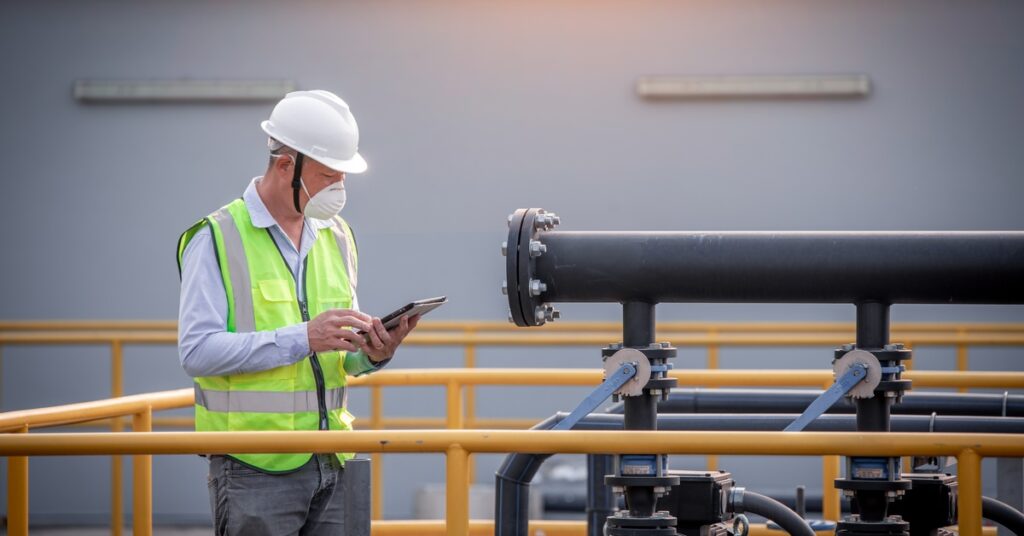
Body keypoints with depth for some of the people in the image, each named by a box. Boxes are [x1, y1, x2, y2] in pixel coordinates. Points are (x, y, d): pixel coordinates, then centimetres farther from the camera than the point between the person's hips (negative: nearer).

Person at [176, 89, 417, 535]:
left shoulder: (336, 236, 15)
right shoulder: (217, 239, -6)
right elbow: (197, 351, -17)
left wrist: (373, 353, -4)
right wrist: (303, 337, -22)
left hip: (330, 464, 6)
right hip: (255, 468, -6)